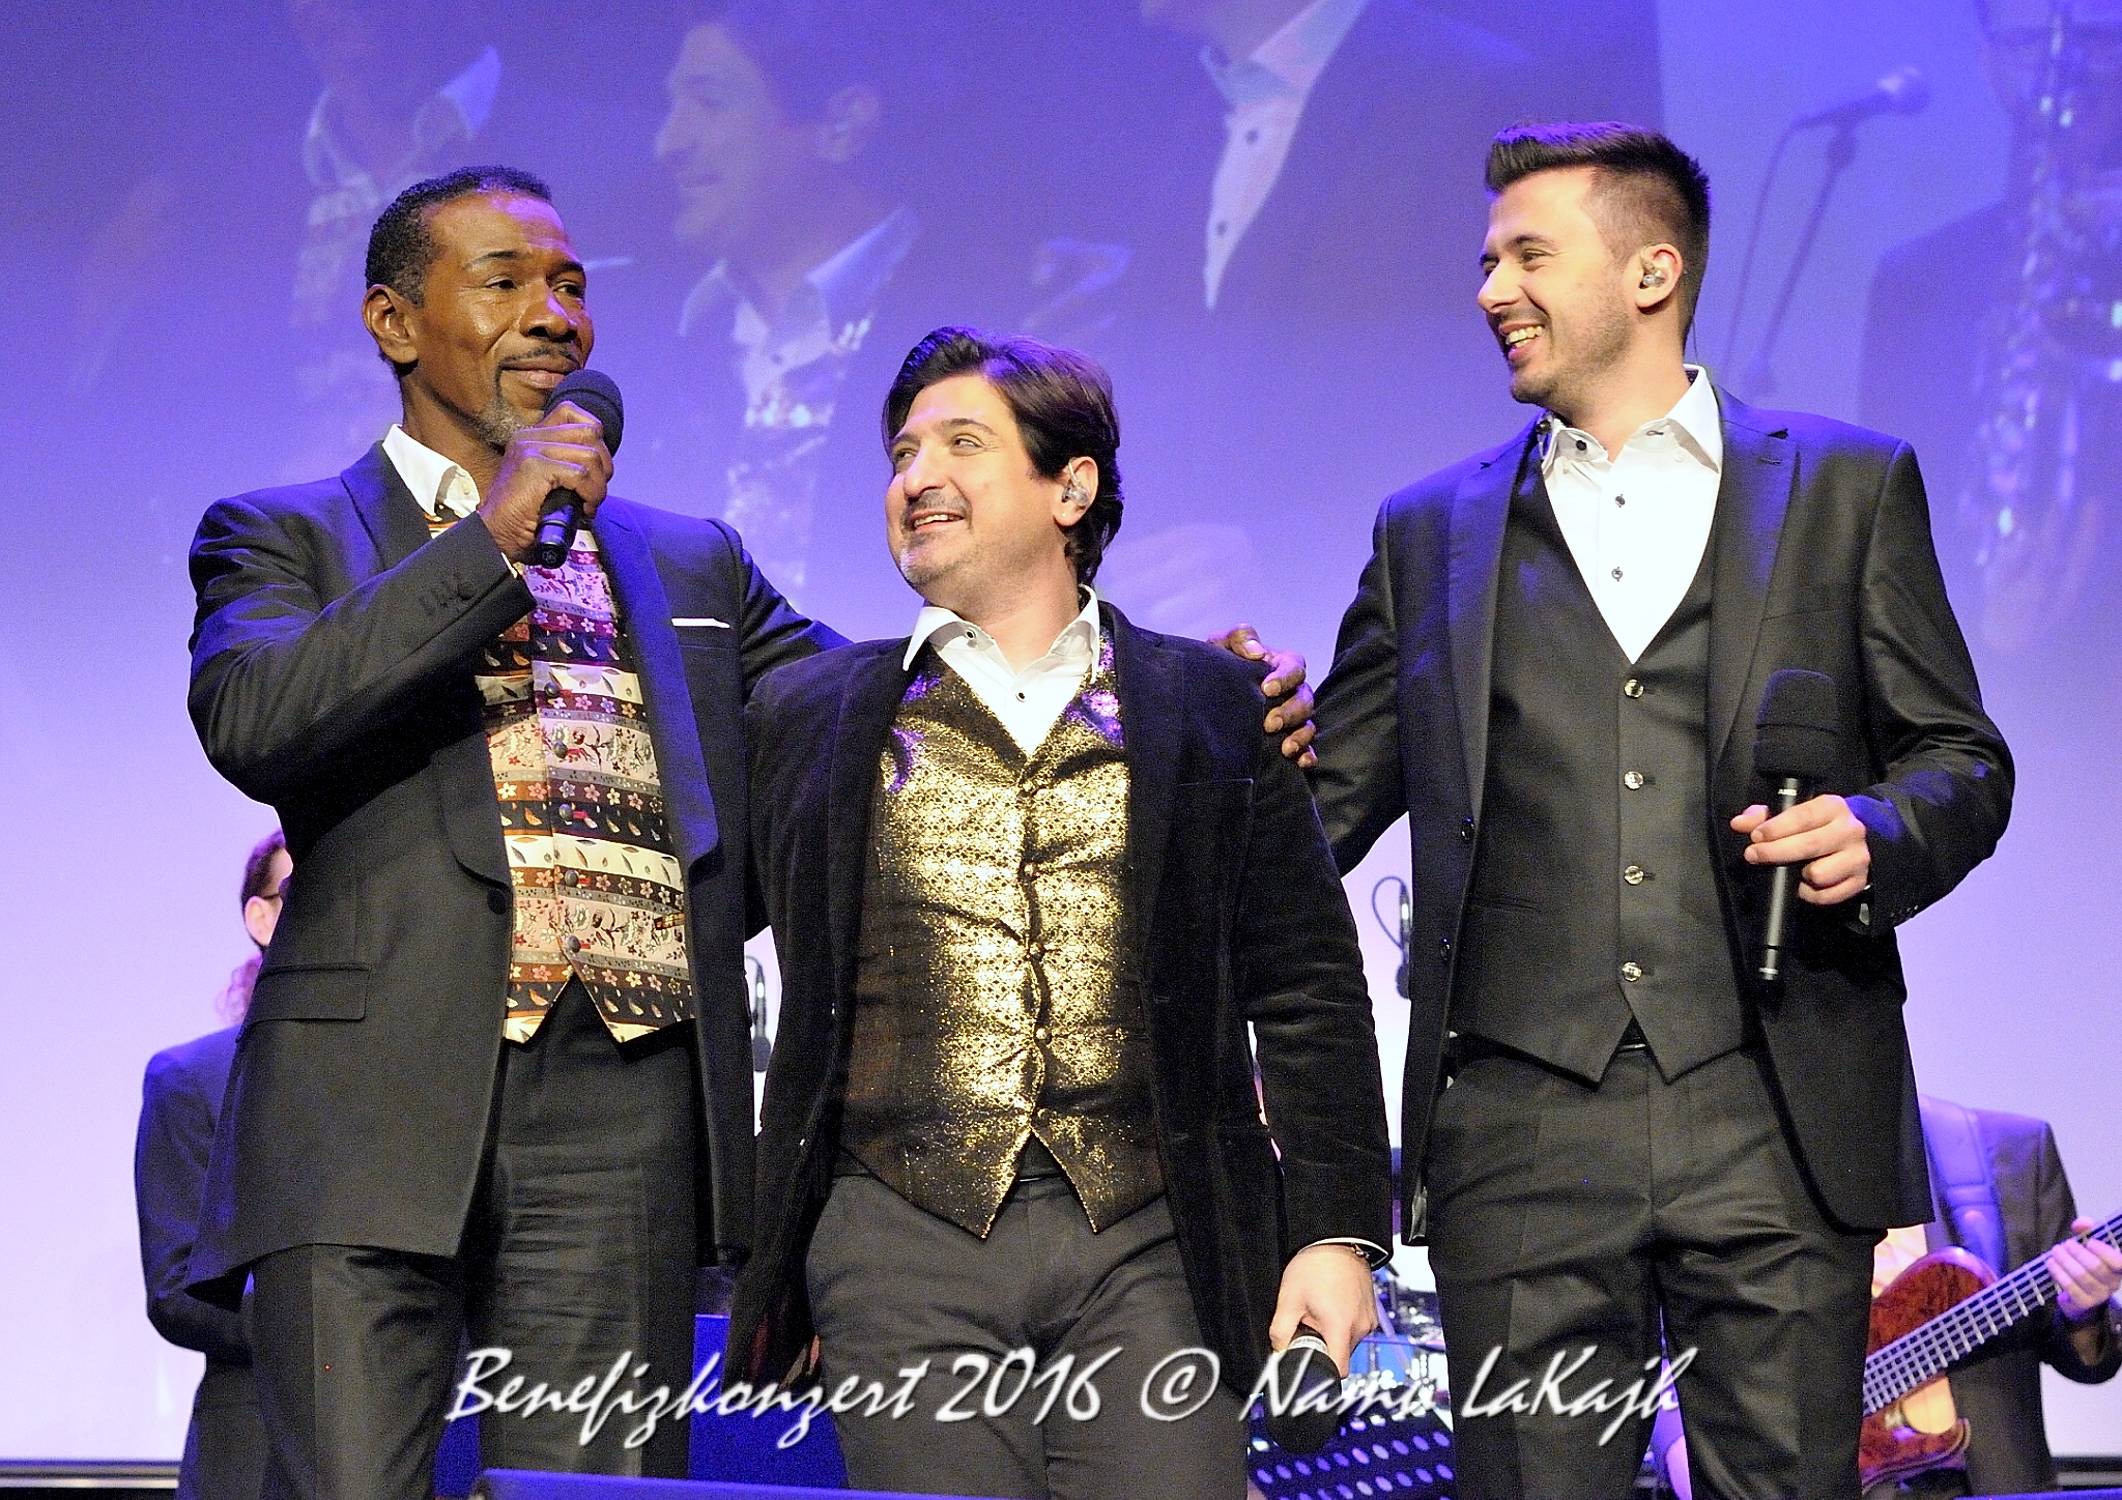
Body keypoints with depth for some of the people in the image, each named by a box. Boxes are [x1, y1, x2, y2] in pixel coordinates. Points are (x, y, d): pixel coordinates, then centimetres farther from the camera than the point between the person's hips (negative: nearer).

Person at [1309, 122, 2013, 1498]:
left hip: (1773, 1124, -1)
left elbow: (1964, 760, 12)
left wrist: (1876, 836, -9)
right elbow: (1329, 804, 18)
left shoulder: (1847, 488, 12)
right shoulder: (1433, 534, 17)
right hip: (1523, 1127, 1)